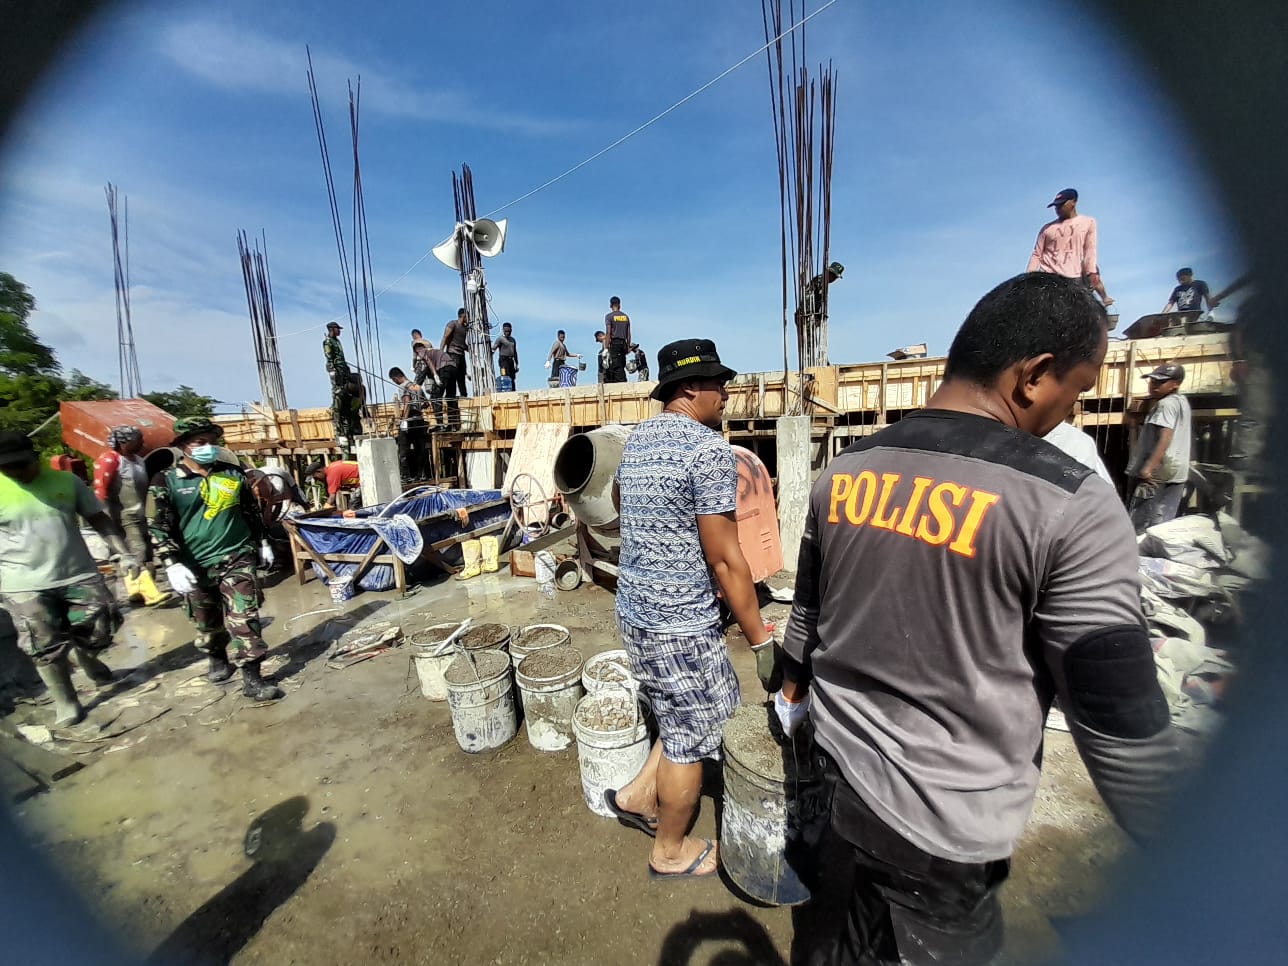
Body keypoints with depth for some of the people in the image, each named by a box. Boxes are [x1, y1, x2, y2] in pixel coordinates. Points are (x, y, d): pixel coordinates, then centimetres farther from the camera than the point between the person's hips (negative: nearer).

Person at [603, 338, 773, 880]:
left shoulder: (636, 439, 7)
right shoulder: (708, 448, -19)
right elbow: (725, 559, -19)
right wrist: (760, 639, -9)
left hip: (634, 606, 9)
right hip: (679, 622, -9)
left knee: (715, 706, 26)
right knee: (690, 735, 15)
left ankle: (638, 795, 39)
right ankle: (671, 853, 40)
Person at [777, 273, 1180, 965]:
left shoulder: (845, 471, -7)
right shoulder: (1068, 504, -23)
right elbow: (1120, 723, -17)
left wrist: (794, 689, 22)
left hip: (835, 761, 5)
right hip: (944, 820, -4)